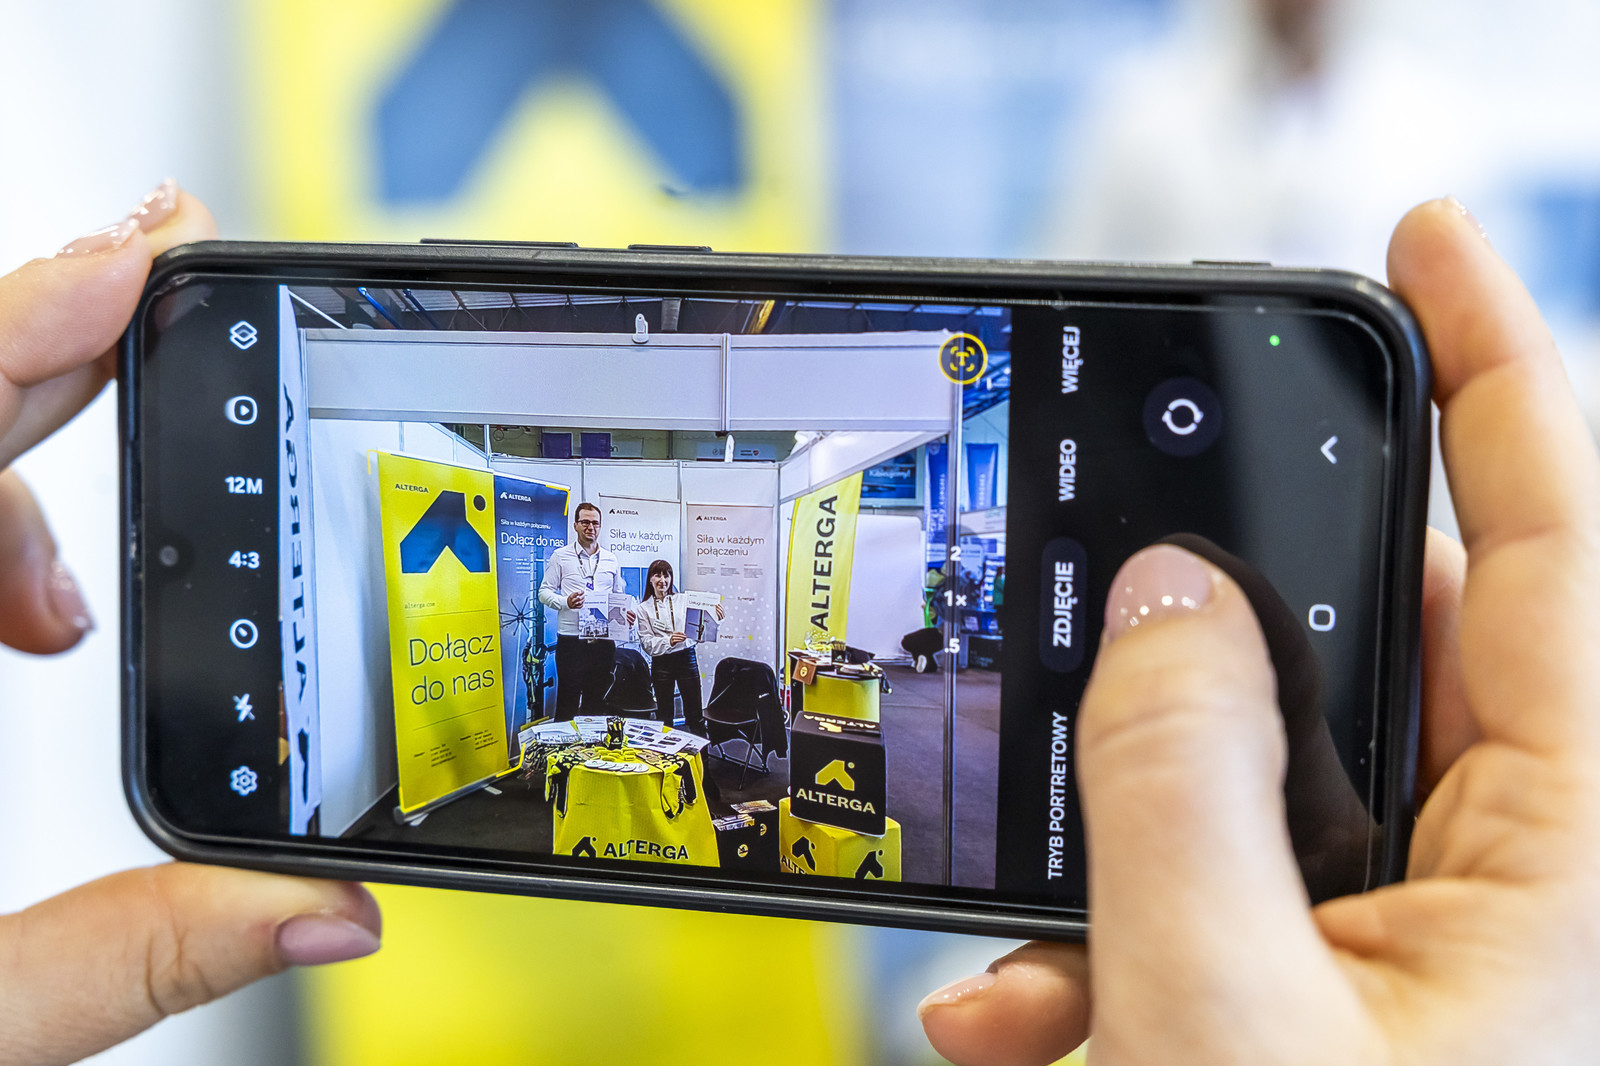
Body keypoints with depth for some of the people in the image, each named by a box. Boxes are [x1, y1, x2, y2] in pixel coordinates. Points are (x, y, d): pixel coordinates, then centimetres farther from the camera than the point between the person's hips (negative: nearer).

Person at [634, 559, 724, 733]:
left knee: (694, 713, 1)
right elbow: (646, 642, -5)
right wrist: (668, 641, -22)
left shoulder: (683, 600, 5)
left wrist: (716, 619, -20)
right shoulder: (644, 608, 4)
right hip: (661, 662, 0)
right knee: (664, 714, 8)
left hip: (686, 658, 0)